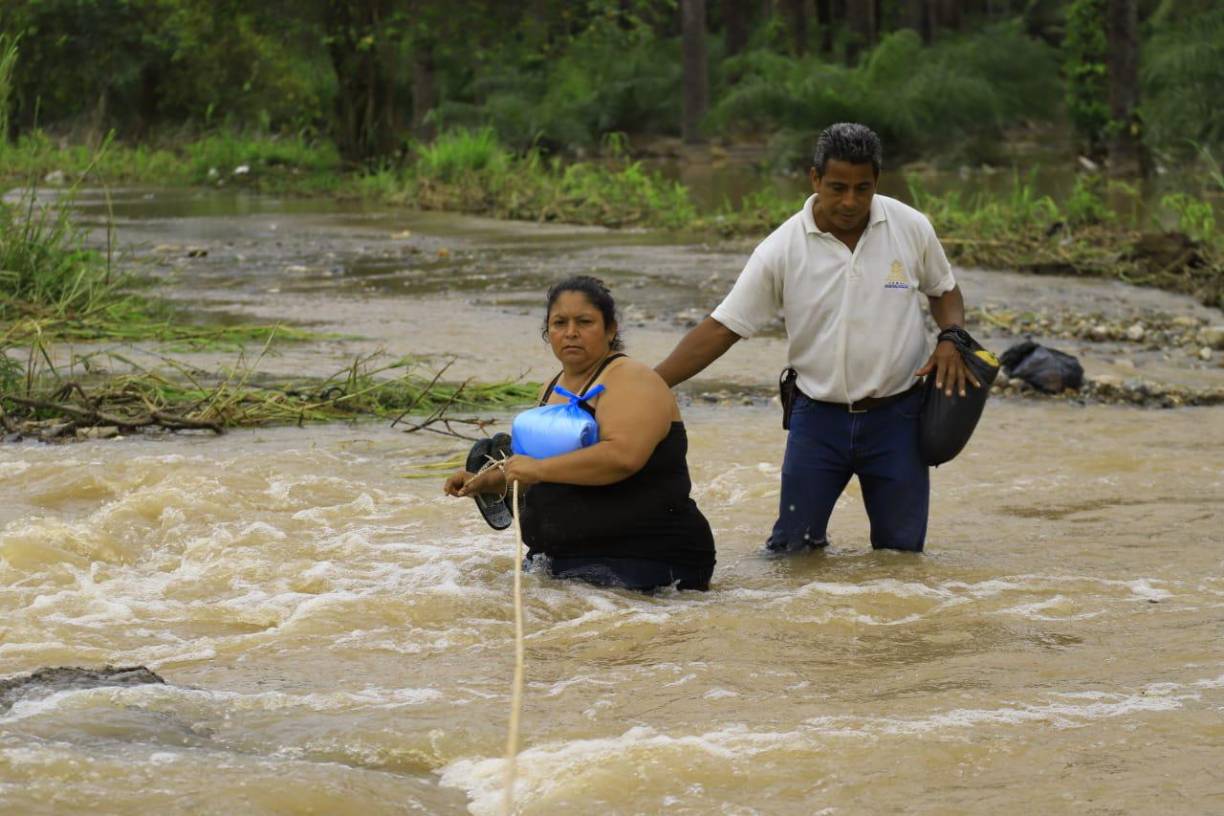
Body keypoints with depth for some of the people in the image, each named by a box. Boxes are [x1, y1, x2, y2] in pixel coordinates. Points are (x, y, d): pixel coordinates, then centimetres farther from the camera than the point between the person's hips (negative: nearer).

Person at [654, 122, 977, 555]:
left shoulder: (911, 228, -4)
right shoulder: (781, 250, -9)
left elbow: (944, 290, 14)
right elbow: (721, 329, -8)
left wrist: (951, 340, -9)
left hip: (895, 416, 0)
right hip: (818, 417, 0)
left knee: (901, 551, 5)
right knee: (791, 549, 0)